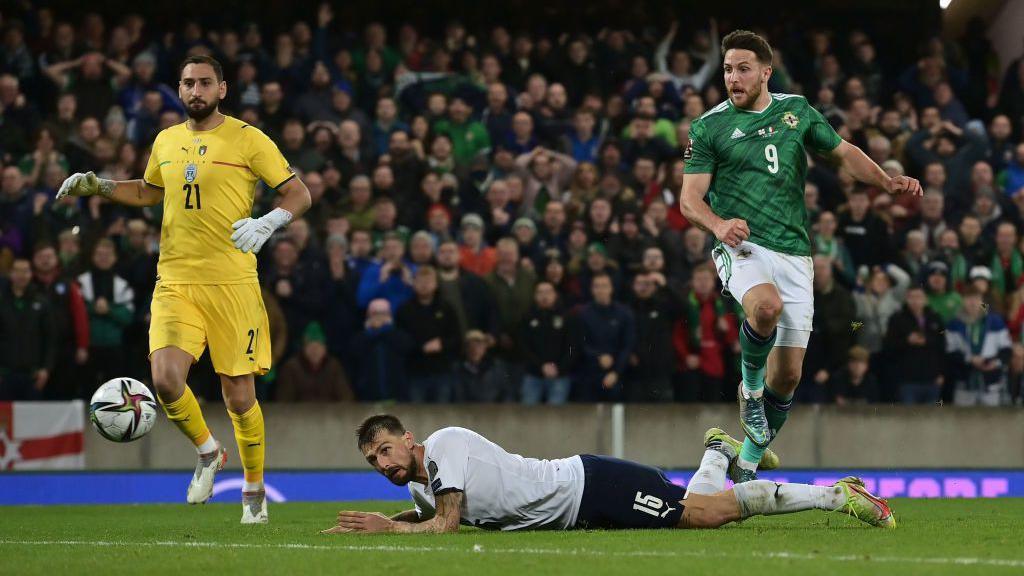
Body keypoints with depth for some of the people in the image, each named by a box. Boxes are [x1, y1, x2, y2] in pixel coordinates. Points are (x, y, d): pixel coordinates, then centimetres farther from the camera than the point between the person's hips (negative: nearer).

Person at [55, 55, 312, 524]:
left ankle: (254, 488, 23)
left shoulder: (248, 140, -1)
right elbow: (149, 191, 32)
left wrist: (268, 222, -18)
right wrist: (97, 186, 18)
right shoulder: (166, 142, 13)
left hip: (232, 283, -3)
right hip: (174, 283, 3)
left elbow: (299, 194, 0)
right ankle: (207, 451, 11)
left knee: (238, 395, 0)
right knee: (166, 377, -18)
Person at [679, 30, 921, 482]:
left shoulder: (797, 110, 11)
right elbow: (690, 198, -3)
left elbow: (844, 153, 20)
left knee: (788, 373, 0)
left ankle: (749, 461, 19)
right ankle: (750, 383, -8)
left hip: (793, 253, 3)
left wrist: (888, 182, 2)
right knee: (767, 305, -37)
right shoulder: (709, 127, 1)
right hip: (742, 245, -3)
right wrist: (719, 224, -25)